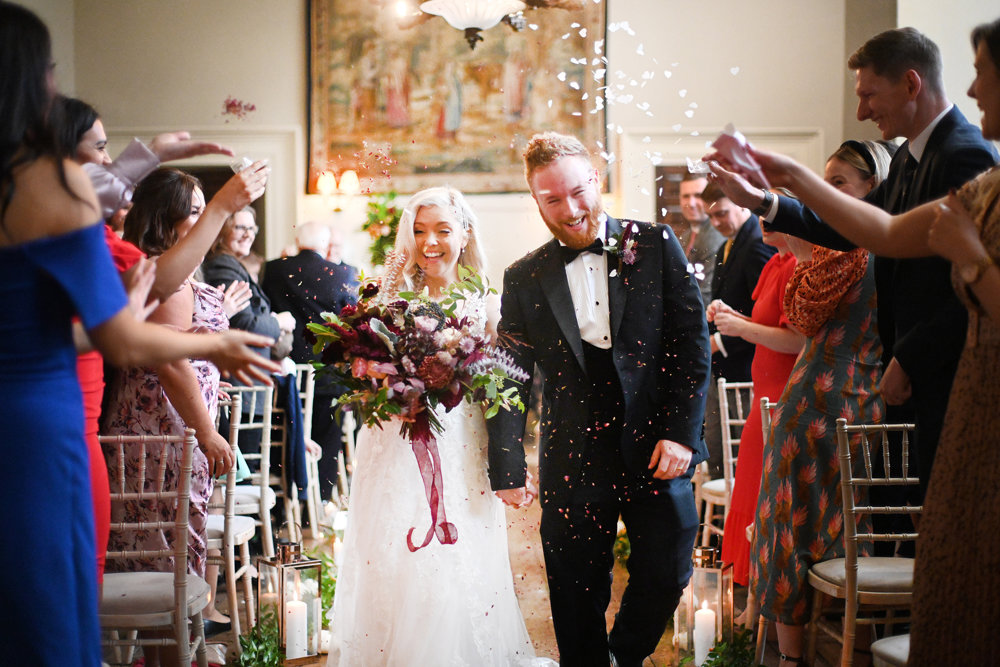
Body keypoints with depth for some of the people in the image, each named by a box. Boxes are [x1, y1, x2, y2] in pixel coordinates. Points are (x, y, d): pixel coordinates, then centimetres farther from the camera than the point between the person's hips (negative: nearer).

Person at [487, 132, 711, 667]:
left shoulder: (656, 246, 1)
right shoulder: (524, 279, 4)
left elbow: (692, 341, -1)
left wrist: (681, 433, -9)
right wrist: (507, 469, -1)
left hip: (656, 446, 0)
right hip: (573, 459, 1)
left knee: (666, 574, 5)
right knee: (577, 601, 6)